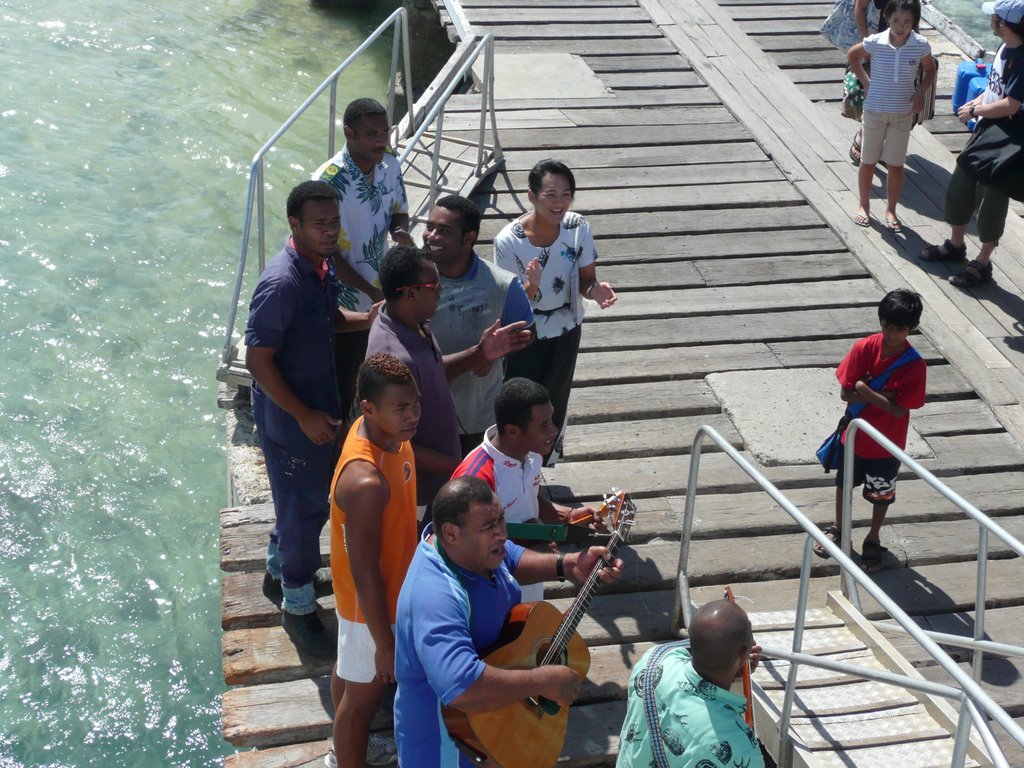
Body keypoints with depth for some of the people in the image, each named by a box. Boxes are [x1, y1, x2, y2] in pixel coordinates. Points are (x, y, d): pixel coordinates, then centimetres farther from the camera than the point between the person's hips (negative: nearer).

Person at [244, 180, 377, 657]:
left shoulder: (321, 265, -1)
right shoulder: (282, 283, -29)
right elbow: (258, 360, -26)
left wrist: (368, 319, -2)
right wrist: (304, 416, -23)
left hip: (318, 401, 9)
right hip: (289, 415, -9)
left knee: (304, 496, 24)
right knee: (306, 506, 3)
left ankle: (281, 570, 46)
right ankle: (297, 606, 21)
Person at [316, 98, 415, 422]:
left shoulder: (390, 166, -5)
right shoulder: (330, 181, -25)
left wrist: (401, 231, -14)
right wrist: (372, 292, -22)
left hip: (379, 292, 7)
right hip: (345, 302, -7)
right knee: (341, 383, 8)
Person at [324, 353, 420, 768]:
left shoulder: (384, 430, -14)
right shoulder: (366, 482, -41)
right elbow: (364, 572, -31)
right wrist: (385, 643, -21)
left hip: (388, 582, 9)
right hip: (371, 601, -9)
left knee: (349, 669, 31)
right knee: (364, 692, 15)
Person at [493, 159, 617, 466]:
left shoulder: (578, 228, -17)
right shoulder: (508, 241, -27)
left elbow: (585, 280, -6)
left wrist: (595, 290, -30)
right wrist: (530, 287, -41)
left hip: (565, 333, 4)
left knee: (553, 406, 22)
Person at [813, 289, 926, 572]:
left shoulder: (914, 366, -22)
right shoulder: (864, 348, -16)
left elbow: (899, 409, -24)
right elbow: (845, 393, -15)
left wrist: (866, 391, -27)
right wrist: (880, 396, -25)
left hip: (886, 444, -2)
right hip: (855, 434, 2)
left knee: (881, 494, 17)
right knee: (844, 482, 23)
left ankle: (873, 539, 40)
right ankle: (838, 527, 46)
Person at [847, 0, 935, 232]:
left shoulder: (921, 45, -11)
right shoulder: (875, 42, -14)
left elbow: (930, 70, 8)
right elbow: (852, 55, 6)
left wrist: (921, 92, -7)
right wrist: (866, 81, -1)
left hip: (903, 113, 0)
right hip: (875, 110, 0)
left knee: (896, 166, 7)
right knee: (868, 162, 12)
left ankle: (891, 210, 23)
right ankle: (864, 206, 29)